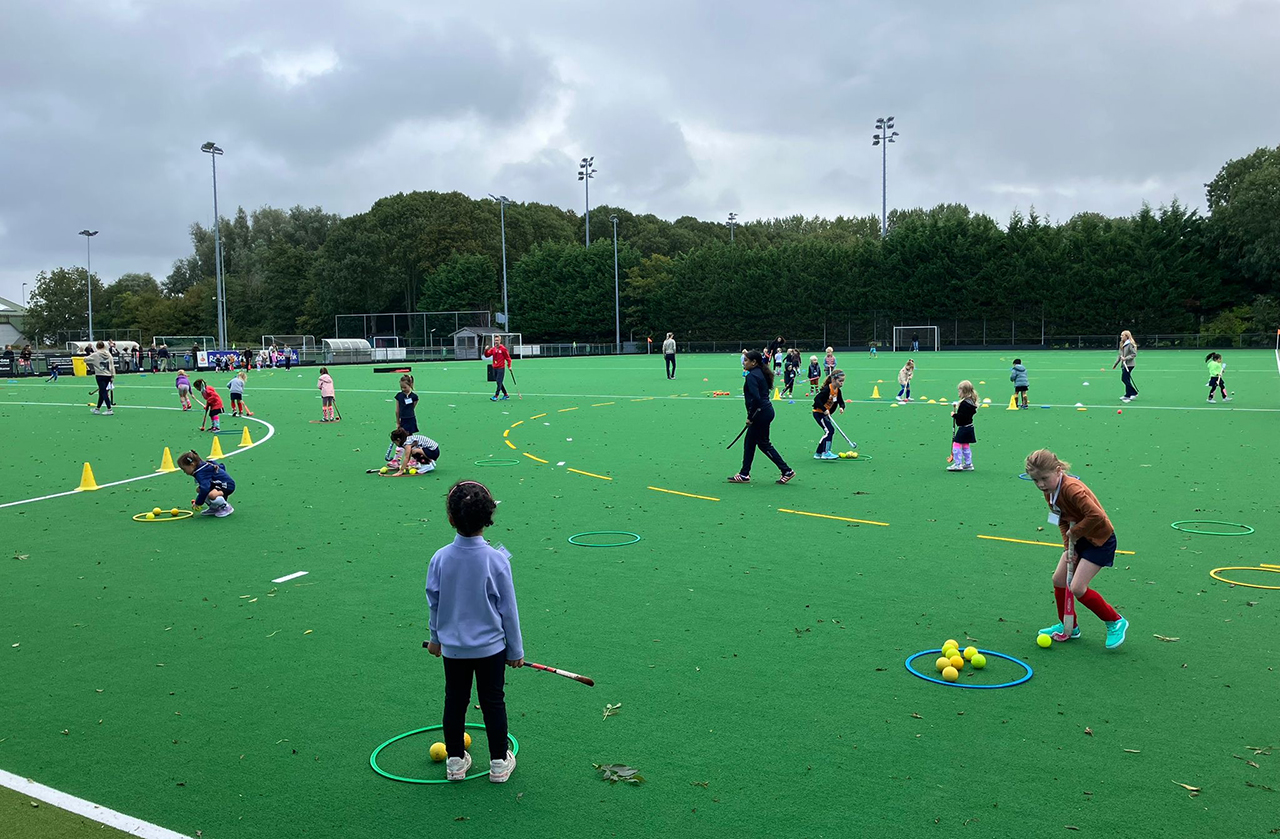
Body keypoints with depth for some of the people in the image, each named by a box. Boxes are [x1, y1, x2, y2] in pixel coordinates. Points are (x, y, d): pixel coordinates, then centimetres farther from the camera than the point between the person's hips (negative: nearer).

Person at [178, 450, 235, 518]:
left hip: (227, 485, -11)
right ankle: (214, 508, 14)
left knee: (212, 495, -37)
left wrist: (198, 503, -19)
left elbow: (205, 488, -30)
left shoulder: (201, 473, -22)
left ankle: (226, 508, -10)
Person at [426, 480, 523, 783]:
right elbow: (508, 608, -9)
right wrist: (516, 649, 2)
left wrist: (436, 637, 17)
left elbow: (434, 603, 0)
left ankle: (456, 760, 27)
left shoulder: (440, 558, -12)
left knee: (455, 702, 16)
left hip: (452, 646, 2)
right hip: (490, 645, -2)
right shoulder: (496, 559, -18)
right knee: (493, 702, 12)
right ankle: (499, 762, 22)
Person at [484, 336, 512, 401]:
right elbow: (487, 355, 4)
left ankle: (496, 396, -14)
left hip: (501, 368, -7)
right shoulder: (493, 349, 10)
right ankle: (506, 394, 23)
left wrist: (509, 366, -5)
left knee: (499, 382, -11)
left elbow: (508, 357, -1)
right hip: (495, 368, 7)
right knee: (498, 382, 11)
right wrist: (486, 350, -14)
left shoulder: (503, 349, -5)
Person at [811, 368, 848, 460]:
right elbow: (816, 399, -28)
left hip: (826, 414, 9)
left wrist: (842, 407, -14)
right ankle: (826, 453, -19)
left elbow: (841, 401, 9)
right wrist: (824, 409, -29)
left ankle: (818, 453, 21)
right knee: (830, 430, -19)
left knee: (829, 433, 12)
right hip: (818, 413, -9)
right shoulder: (827, 389, -22)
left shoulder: (837, 391, 4)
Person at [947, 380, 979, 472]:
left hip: (964, 428, -10)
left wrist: (954, 415, -14)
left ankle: (958, 464, -6)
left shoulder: (964, 403, -21)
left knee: (956, 444, -6)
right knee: (965, 446, 17)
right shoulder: (971, 402, 10)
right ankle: (968, 464, 23)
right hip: (968, 427, 10)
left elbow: (962, 416, -28)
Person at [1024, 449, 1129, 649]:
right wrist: (1068, 546, -4)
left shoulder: (1071, 489, -30)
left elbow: (1096, 515, -38)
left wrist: (1074, 532, -23)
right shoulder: (1049, 493, 0)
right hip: (1079, 538, 9)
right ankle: (1068, 626, 29)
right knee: (1059, 580, 10)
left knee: (1077, 588, -12)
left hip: (1100, 540, -9)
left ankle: (1116, 622, 8)